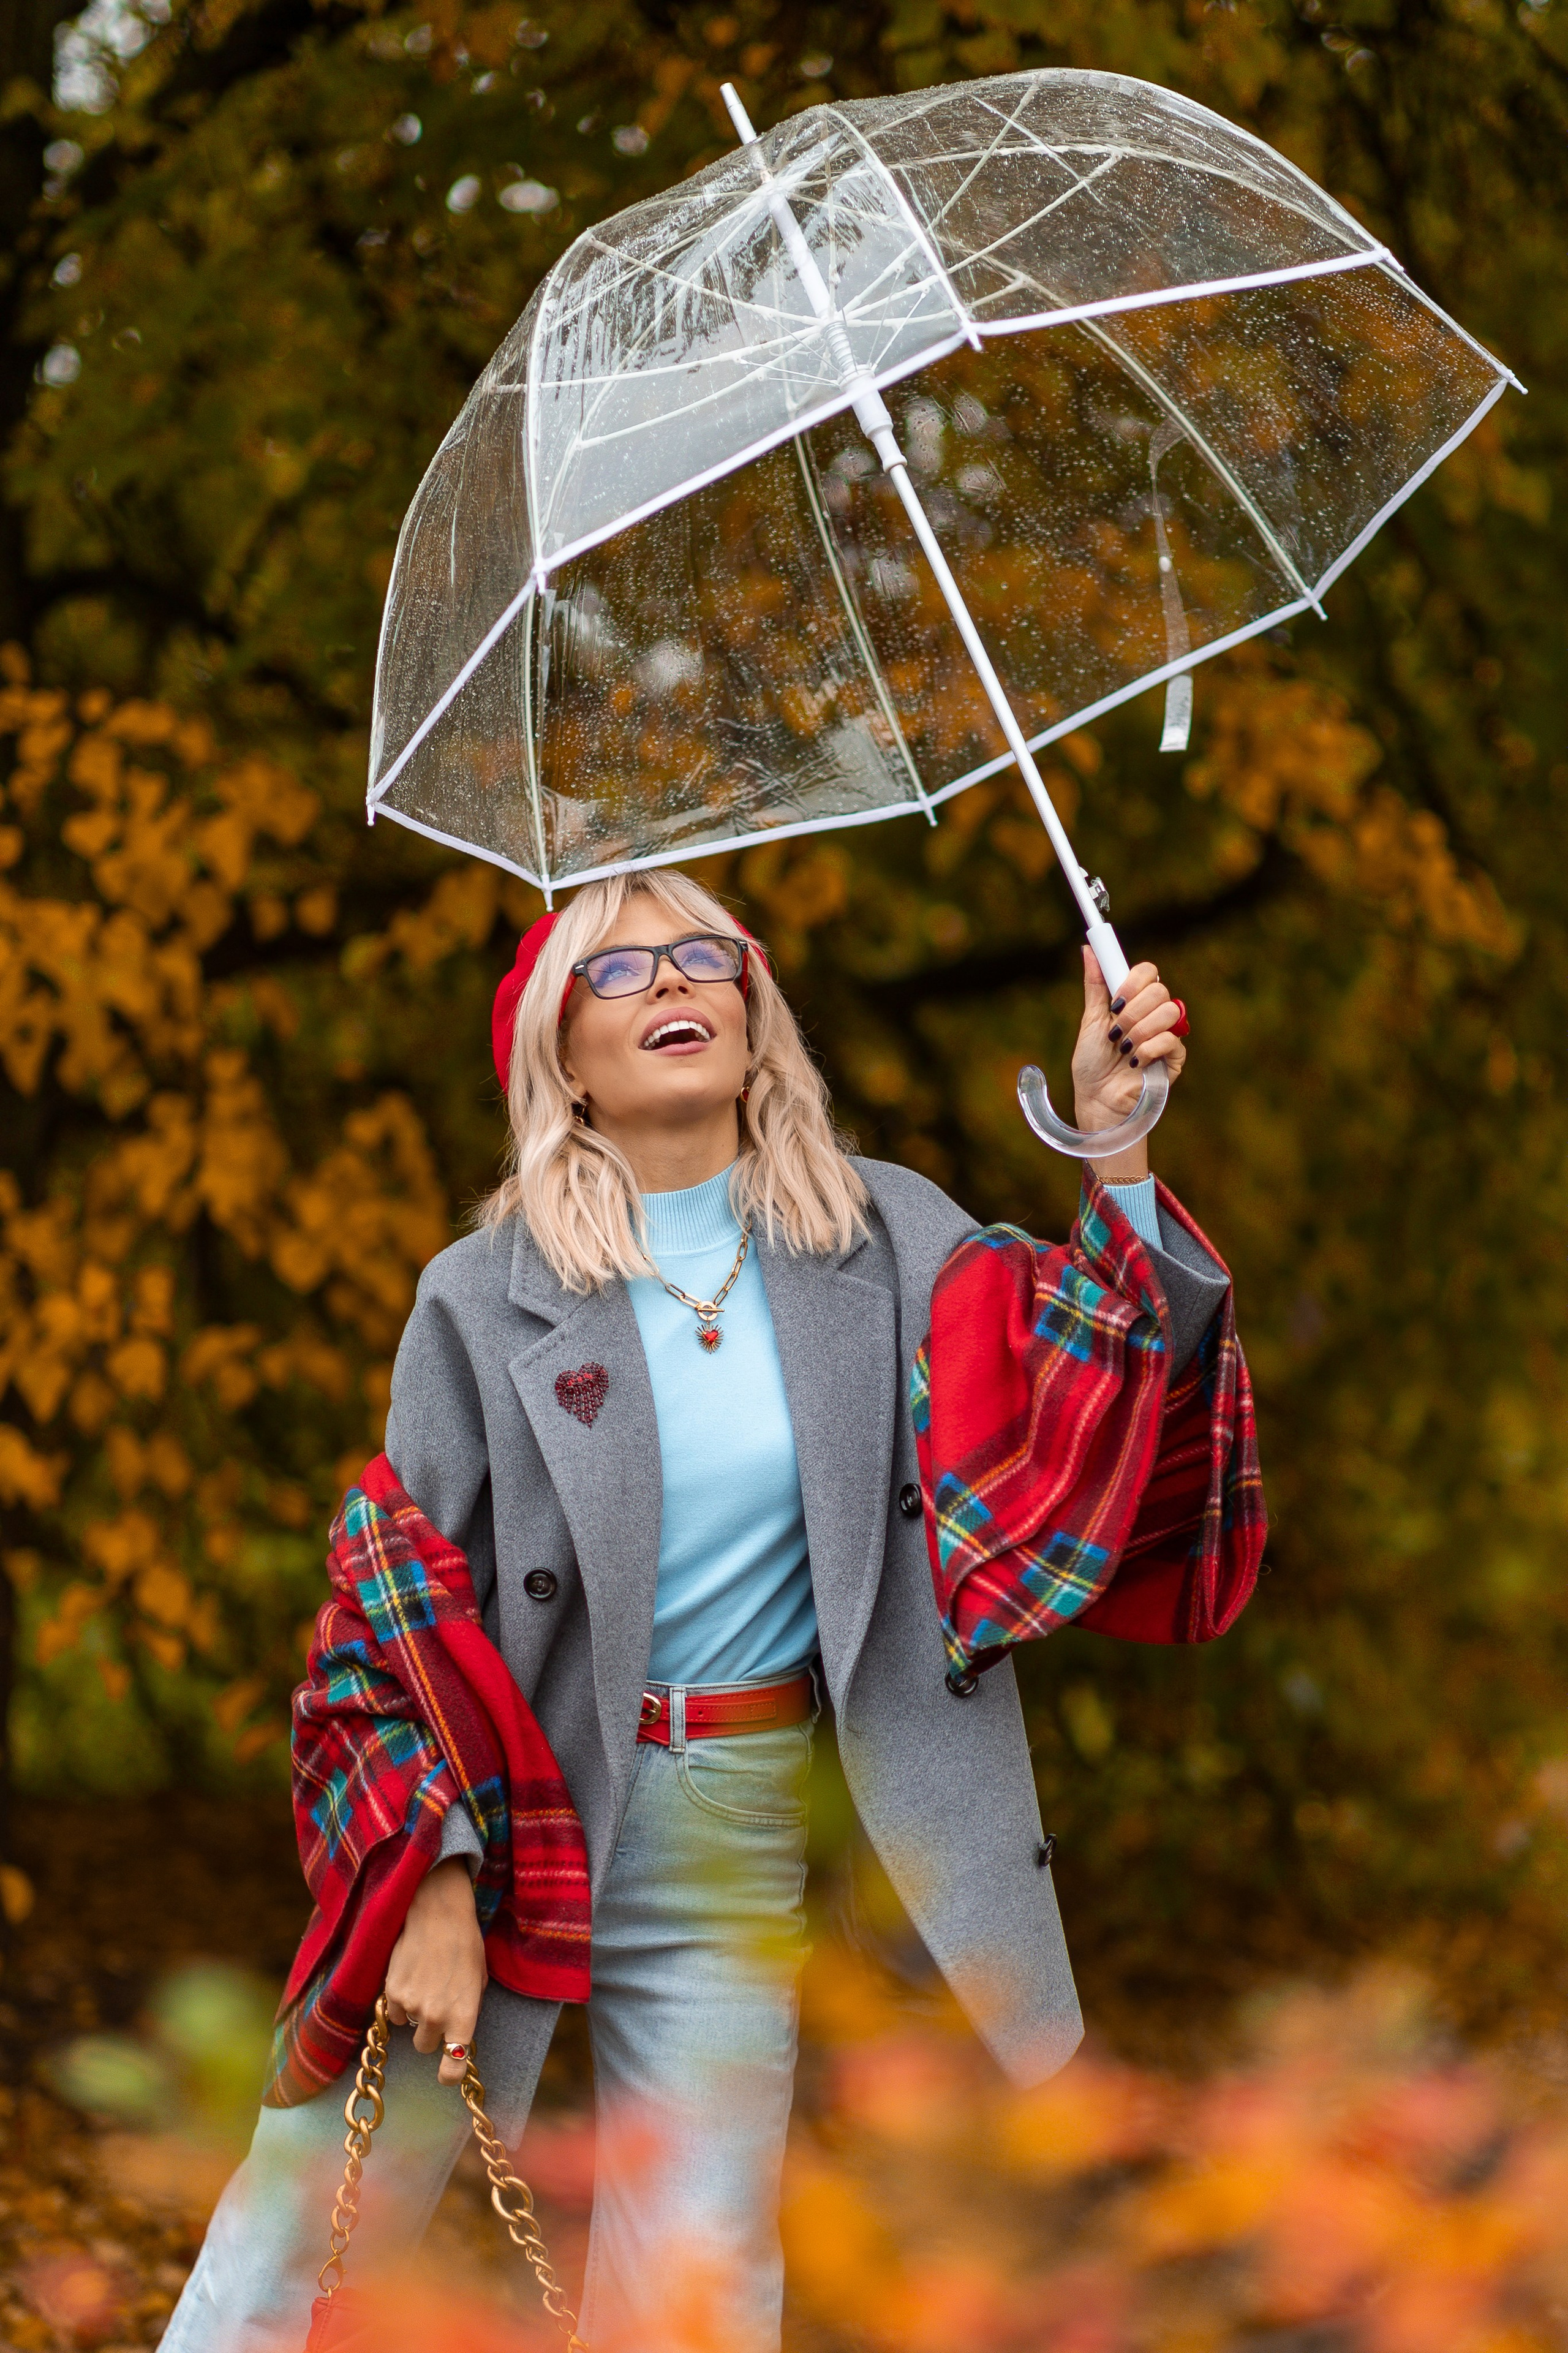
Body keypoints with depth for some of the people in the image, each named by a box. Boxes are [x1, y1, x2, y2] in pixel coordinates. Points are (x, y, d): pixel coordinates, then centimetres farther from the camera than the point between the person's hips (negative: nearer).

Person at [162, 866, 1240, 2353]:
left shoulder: (879, 1234, 3)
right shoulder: (485, 1299, -5)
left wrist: (1116, 1150, -15)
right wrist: (436, 1886, -12)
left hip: (733, 1836, 2)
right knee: (302, 2234, 1)